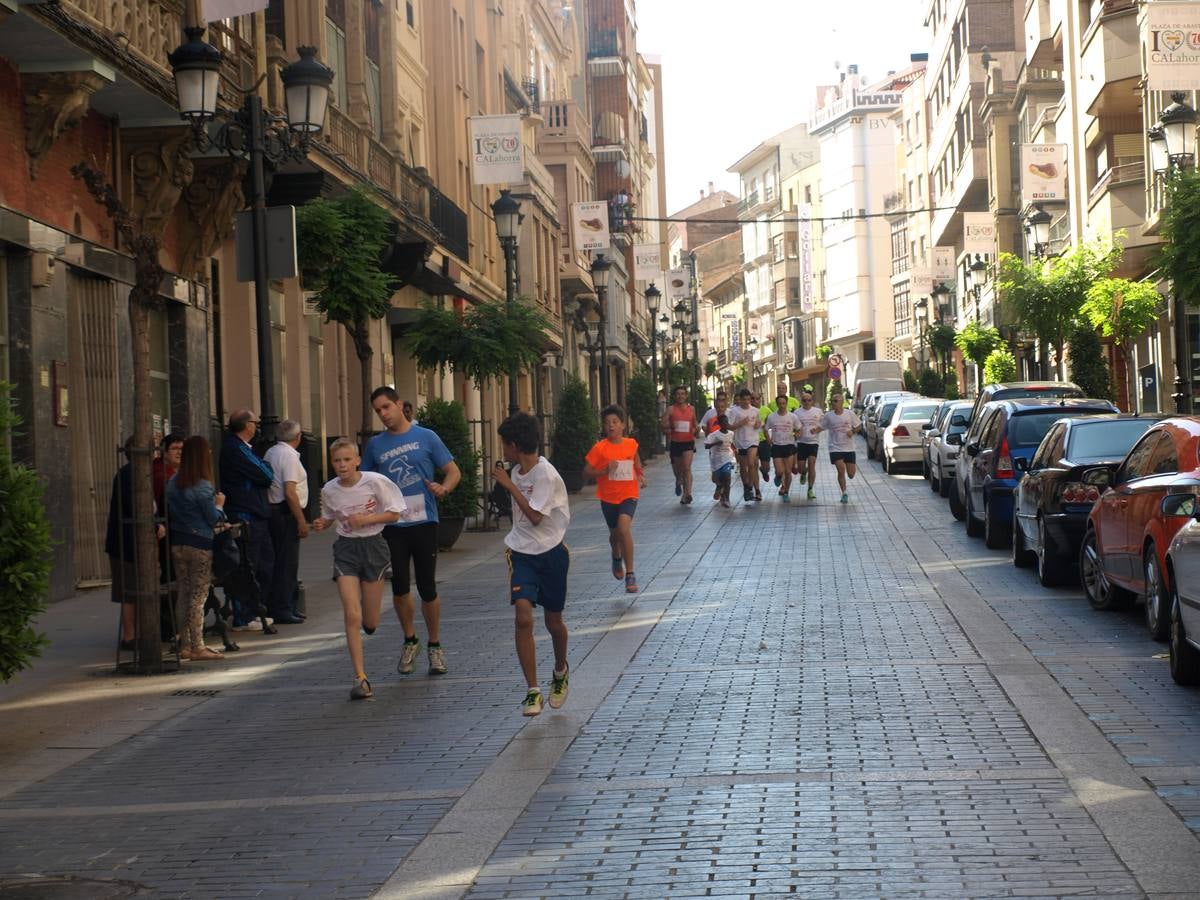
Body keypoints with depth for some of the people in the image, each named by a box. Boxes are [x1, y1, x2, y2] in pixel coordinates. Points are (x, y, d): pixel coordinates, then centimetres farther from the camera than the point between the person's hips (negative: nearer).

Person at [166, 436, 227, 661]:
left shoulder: (173, 482, 5)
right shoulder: (203, 487, -15)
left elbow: (169, 512, 11)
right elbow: (213, 519, -10)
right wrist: (219, 505, 8)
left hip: (177, 543, 6)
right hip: (200, 545, -6)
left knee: (184, 594, 13)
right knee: (198, 596, -1)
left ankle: (185, 645, 16)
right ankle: (197, 647, 1)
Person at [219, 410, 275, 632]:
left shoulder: (240, 447, 16)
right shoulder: (235, 449, -17)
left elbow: (265, 476, 18)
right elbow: (266, 476, -17)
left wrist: (264, 471, -1)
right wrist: (267, 468, 1)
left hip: (257, 516, 10)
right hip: (246, 519, -10)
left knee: (265, 564, 16)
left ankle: (254, 612, 24)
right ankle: (242, 619, 1)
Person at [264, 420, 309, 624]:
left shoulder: (270, 453, 13)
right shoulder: (289, 456, -14)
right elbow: (290, 493, -20)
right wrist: (301, 521, -17)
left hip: (273, 511, 9)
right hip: (287, 513, -9)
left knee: (280, 561, 16)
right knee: (288, 563, -5)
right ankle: (283, 610, -4)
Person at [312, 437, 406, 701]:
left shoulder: (375, 482, -11)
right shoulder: (329, 490, -2)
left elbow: (394, 513, -6)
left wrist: (365, 519, -18)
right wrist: (321, 524, -7)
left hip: (373, 545, -1)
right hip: (346, 549, 1)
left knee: (370, 623, 5)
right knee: (351, 616, -12)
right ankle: (360, 677, -8)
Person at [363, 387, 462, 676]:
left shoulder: (425, 437, 0)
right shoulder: (375, 444, 7)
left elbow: (453, 472, 1)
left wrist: (444, 487, -21)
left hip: (424, 522, -2)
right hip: (392, 525, 2)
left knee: (427, 588, 2)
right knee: (400, 588, 5)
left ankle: (435, 646, 18)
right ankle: (410, 641, 26)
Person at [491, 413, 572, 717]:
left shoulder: (546, 475, -18)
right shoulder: (517, 471, 6)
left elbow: (535, 516, -23)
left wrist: (509, 485, -20)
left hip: (550, 553, -5)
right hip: (522, 552, 5)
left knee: (553, 622, 10)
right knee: (523, 617, -14)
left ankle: (561, 671, 42)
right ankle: (532, 691, -13)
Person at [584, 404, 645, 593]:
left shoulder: (631, 444, -3)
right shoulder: (600, 448, -11)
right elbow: (586, 472, -10)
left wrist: (640, 474, 7)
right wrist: (606, 470, -24)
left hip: (628, 494, -1)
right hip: (608, 496, 1)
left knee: (624, 527, -24)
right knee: (615, 533, 16)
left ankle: (630, 574, -18)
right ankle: (617, 558, 53)